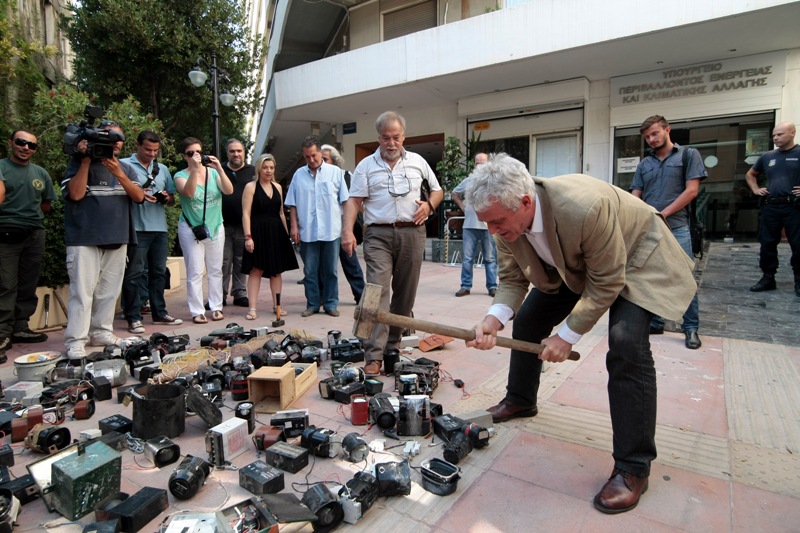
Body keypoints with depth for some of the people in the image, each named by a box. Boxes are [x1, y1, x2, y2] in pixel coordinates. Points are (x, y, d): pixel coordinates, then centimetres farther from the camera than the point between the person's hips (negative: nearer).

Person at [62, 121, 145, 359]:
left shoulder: (126, 168, 15)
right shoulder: (79, 161, 4)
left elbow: (139, 196, 0)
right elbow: (75, 194, -11)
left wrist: (118, 174, -13)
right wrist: (86, 161, -11)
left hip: (118, 239, 4)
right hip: (84, 239, -4)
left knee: (109, 290, 6)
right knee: (82, 290, -6)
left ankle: (101, 332, 17)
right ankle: (75, 340, -2)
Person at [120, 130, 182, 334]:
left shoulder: (162, 169, 19)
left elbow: (172, 200, 21)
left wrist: (166, 198, -1)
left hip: (160, 228, 5)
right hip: (136, 228, -5)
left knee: (159, 272, 11)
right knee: (134, 273, -4)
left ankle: (159, 313, 20)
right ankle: (133, 317, 3)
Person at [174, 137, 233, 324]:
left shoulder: (212, 172, 6)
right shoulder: (181, 175, -1)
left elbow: (229, 190, -9)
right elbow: (188, 192, -22)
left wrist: (219, 169, -19)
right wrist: (194, 169, -26)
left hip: (215, 227, 3)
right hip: (191, 228, -3)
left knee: (215, 270, 7)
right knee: (195, 272, -3)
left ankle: (216, 307, 16)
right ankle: (197, 312, 3)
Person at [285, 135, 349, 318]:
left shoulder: (335, 172, 4)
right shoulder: (299, 174, 9)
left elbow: (345, 201, 4)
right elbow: (292, 204, 9)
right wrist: (294, 226, 0)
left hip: (331, 231, -1)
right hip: (307, 232, 2)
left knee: (330, 270, 6)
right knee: (310, 270, 7)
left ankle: (330, 303, 16)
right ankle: (312, 304, 17)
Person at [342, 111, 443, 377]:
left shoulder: (418, 162, 15)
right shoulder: (366, 166, 8)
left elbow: (437, 190, 21)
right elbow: (354, 200, 1)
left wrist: (429, 205, -2)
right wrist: (347, 231, -13)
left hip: (412, 233, 3)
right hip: (378, 235, -2)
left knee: (405, 293, 7)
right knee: (377, 291, -13)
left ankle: (393, 345, 22)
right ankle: (374, 356, -13)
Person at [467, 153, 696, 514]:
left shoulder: (584, 207, -42)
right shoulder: (507, 218, -21)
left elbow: (607, 283, -30)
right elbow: (512, 279, -11)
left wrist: (568, 336, -27)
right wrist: (494, 318, -30)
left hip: (636, 256, -6)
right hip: (572, 263, 7)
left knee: (626, 345, -24)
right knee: (526, 320, 5)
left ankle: (633, 466, -8)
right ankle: (520, 401, 30)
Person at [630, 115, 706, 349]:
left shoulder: (688, 155, 5)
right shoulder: (644, 164, 16)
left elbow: (691, 191, -4)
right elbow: (635, 197, 12)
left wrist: (663, 214, -10)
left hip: (676, 228, -4)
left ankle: (691, 328, 8)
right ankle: (654, 322, 19)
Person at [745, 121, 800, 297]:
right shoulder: (767, 157, 12)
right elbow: (750, 174, 28)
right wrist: (755, 189, 13)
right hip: (770, 207, 4)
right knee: (767, 244, 7)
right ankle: (768, 278, 17)